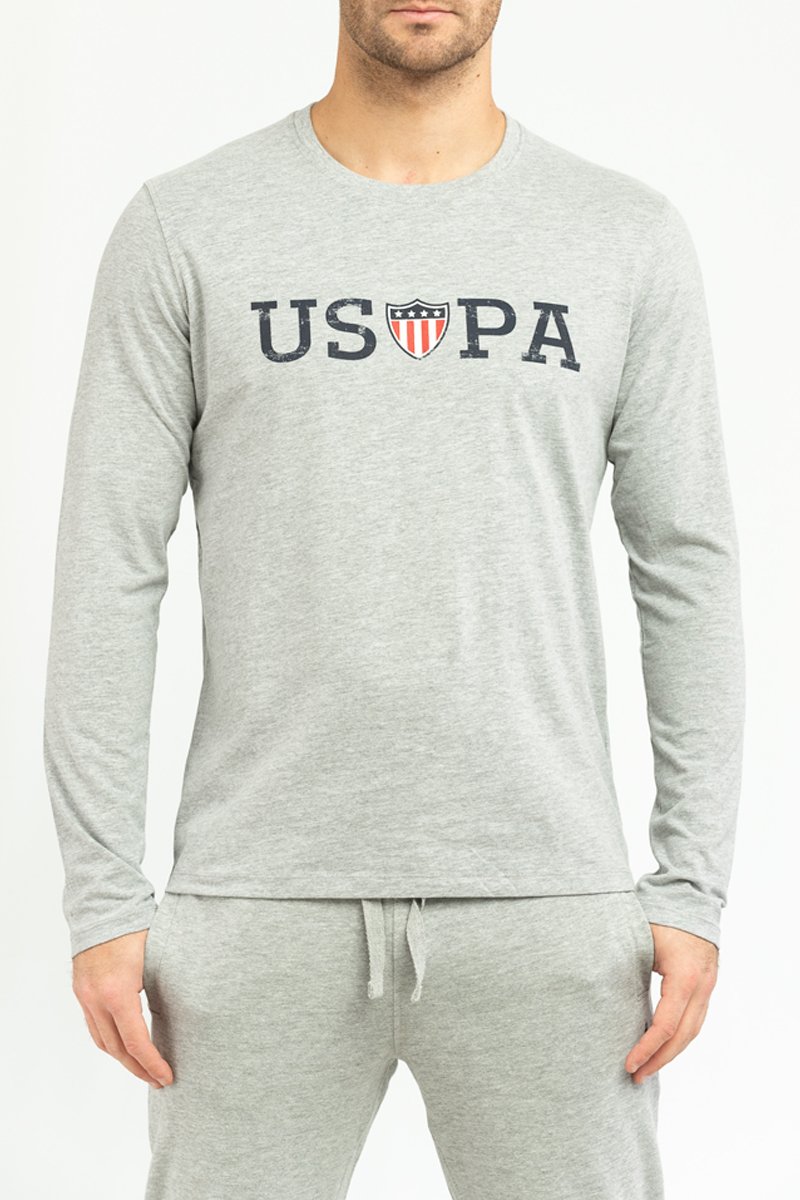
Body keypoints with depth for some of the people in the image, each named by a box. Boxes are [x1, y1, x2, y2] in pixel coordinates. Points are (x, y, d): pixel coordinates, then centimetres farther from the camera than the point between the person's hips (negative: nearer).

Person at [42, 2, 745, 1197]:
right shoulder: (183, 227, 1)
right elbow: (110, 574, 0)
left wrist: (694, 887, 1)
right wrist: (102, 899, -4)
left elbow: (688, 572, 6)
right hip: (263, 906, 0)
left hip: (544, 907, 1)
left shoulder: (628, 238, 4)